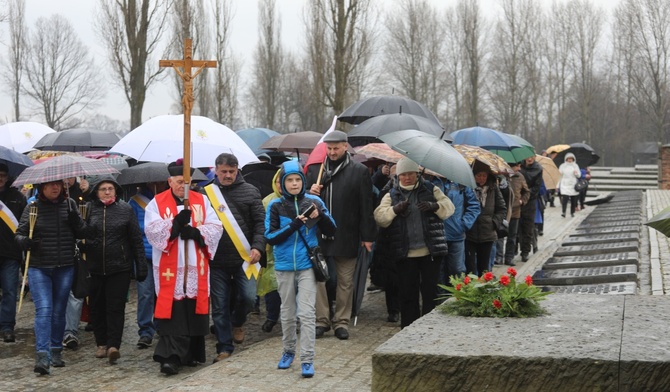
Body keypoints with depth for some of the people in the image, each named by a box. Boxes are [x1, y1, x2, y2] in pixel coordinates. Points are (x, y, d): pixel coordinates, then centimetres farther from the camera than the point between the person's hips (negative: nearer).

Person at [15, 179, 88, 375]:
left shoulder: (69, 204, 4)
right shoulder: (32, 208, -1)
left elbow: (82, 234, 4)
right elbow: (19, 234, 3)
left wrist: (75, 220, -15)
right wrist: (25, 242, -19)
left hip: (65, 268, 2)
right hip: (39, 268, -2)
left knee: (59, 311, 11)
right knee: (43, 310, -12)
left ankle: (56, 351, 25)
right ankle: (43, 356, -17)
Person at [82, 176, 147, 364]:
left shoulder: (125, 209, 3)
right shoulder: (89, 209, 3)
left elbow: (136, 239, 4)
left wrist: (141, 266, 1)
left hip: (119, 266, -2)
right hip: (94, 267, 2)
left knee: (116, 306, -7)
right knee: (97, 306, 9)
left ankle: (113, 345, -10)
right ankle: (101, 343, 21)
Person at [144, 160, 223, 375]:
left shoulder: (201, 201, 10)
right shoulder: (157, 203, 2)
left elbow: (215, 228, 3)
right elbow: (152, 230, -10)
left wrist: (196, 232, -14)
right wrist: (175, 223, -22)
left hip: (196, 268, 3)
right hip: (170, 269, -3)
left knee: (194, 310, 7)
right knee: (173, 313, -9)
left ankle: (192, 353, 20)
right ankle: (171, 357, -12)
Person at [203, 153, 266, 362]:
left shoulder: (250, 191, 3)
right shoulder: (207, 193, 2)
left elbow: (260, 222, 0)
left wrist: (257, 247, -13)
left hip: (244, 258, 0)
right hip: (216, 260, 0)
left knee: (248, 297, -8)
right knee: (220, 306, 4)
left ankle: (237, 323, 25)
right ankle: (224, 347, 16)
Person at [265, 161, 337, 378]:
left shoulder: (314, 202, -2)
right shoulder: (275, 206, -3)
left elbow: (331, 231, 1)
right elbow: (270, 237, -9)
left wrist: (321, 216, -19)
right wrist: (293, 225, -22)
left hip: (307, 265, -1)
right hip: (284, 266, 1)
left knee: (306, 313, -7)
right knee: (287, 313, 15)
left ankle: (307, 360, -5)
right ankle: (288, 351, 31)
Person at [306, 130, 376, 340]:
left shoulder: (359, 171, -1)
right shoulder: (315, 169, 8)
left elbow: (366, 205, -2)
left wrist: (367, 236, -5)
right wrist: (310, 193, -6)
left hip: (346, 236, -2)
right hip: (318, 234, 2)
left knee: (345, 281, 6)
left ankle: (342, 321, 16)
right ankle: (322, 319, 12)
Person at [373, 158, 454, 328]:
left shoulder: (431, 190, 8)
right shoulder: (391, 195, 9)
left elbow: (449, 207, 0)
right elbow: (380, 217, -1)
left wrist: (434, 206, -20)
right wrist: (395, 209, -19)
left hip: (431, 251, -1)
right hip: (405, 254, 1)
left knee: (430, 291, 2)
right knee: (407, 293, 4)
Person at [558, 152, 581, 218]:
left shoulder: (575, 166, 8)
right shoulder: (562, 166, 4)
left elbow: (579, 175, 6)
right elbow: (559, 176, 5)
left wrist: (576, 173, -18)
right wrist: (558, 185, 1)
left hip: (573, 185, 2)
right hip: (565, 185, -2)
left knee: (574, 200, 2)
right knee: (565, 198, -18)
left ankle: (572, 212, 16)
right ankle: (563, 212, -18)